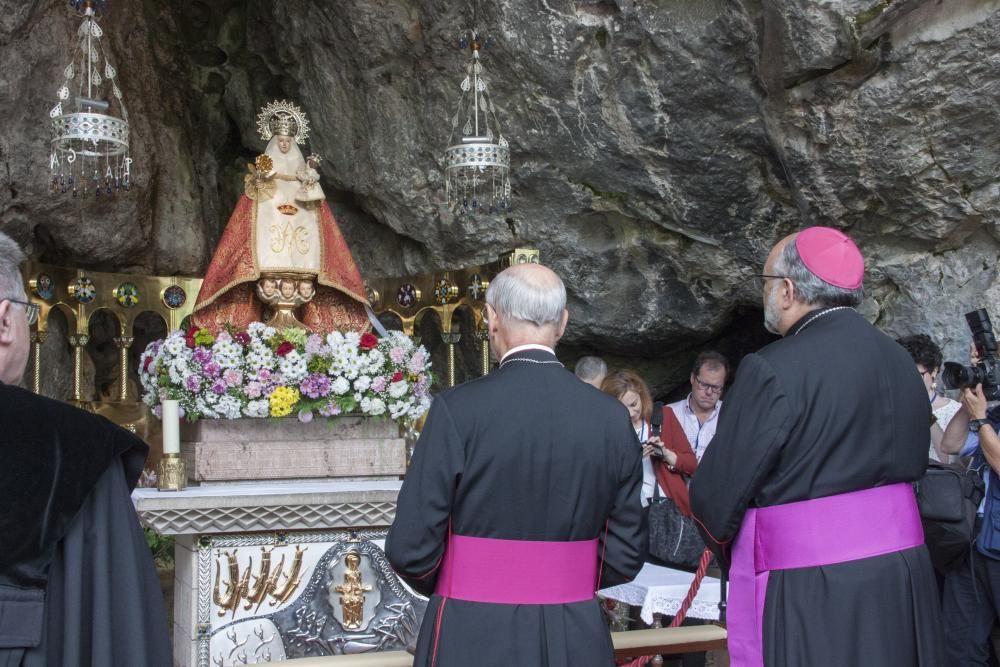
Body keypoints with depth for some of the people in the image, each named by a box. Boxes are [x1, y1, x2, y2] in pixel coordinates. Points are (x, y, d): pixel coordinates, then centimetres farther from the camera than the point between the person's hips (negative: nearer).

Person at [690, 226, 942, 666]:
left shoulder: (773, 371, -16)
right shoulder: (899, 360, 5)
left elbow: (716, 494, -11)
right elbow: (914, 465, 13)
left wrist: (724, 540, 11)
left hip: (810, 596, -7)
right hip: (905, 577, 7)